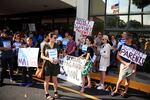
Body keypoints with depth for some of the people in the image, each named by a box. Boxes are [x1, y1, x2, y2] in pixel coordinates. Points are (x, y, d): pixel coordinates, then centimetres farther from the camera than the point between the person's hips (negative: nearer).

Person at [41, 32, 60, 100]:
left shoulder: (56, 45, 2)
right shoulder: (45, 45, -6)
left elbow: (58, 54, 11)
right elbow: (42, 56, -5)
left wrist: (57, 59, -11)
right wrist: (49, 59, -21)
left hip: (55, 64, 2)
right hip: (47, 64, -2)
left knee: (54, 79, 11)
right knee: (47, 79, 7)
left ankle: (55, 92, 32)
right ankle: (47, 94, 20)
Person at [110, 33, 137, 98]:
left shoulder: (134, 48, 5)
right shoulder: (122, 46, 0)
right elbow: (118, 56, -3)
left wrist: (135, 67, 1)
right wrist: (125, 63, -11)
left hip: (131, 66, 2)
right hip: (124, 64, -2)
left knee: (128, 79, 9)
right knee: (120, 79, -4)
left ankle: (125, 92, 23)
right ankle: (116, 91, 12)